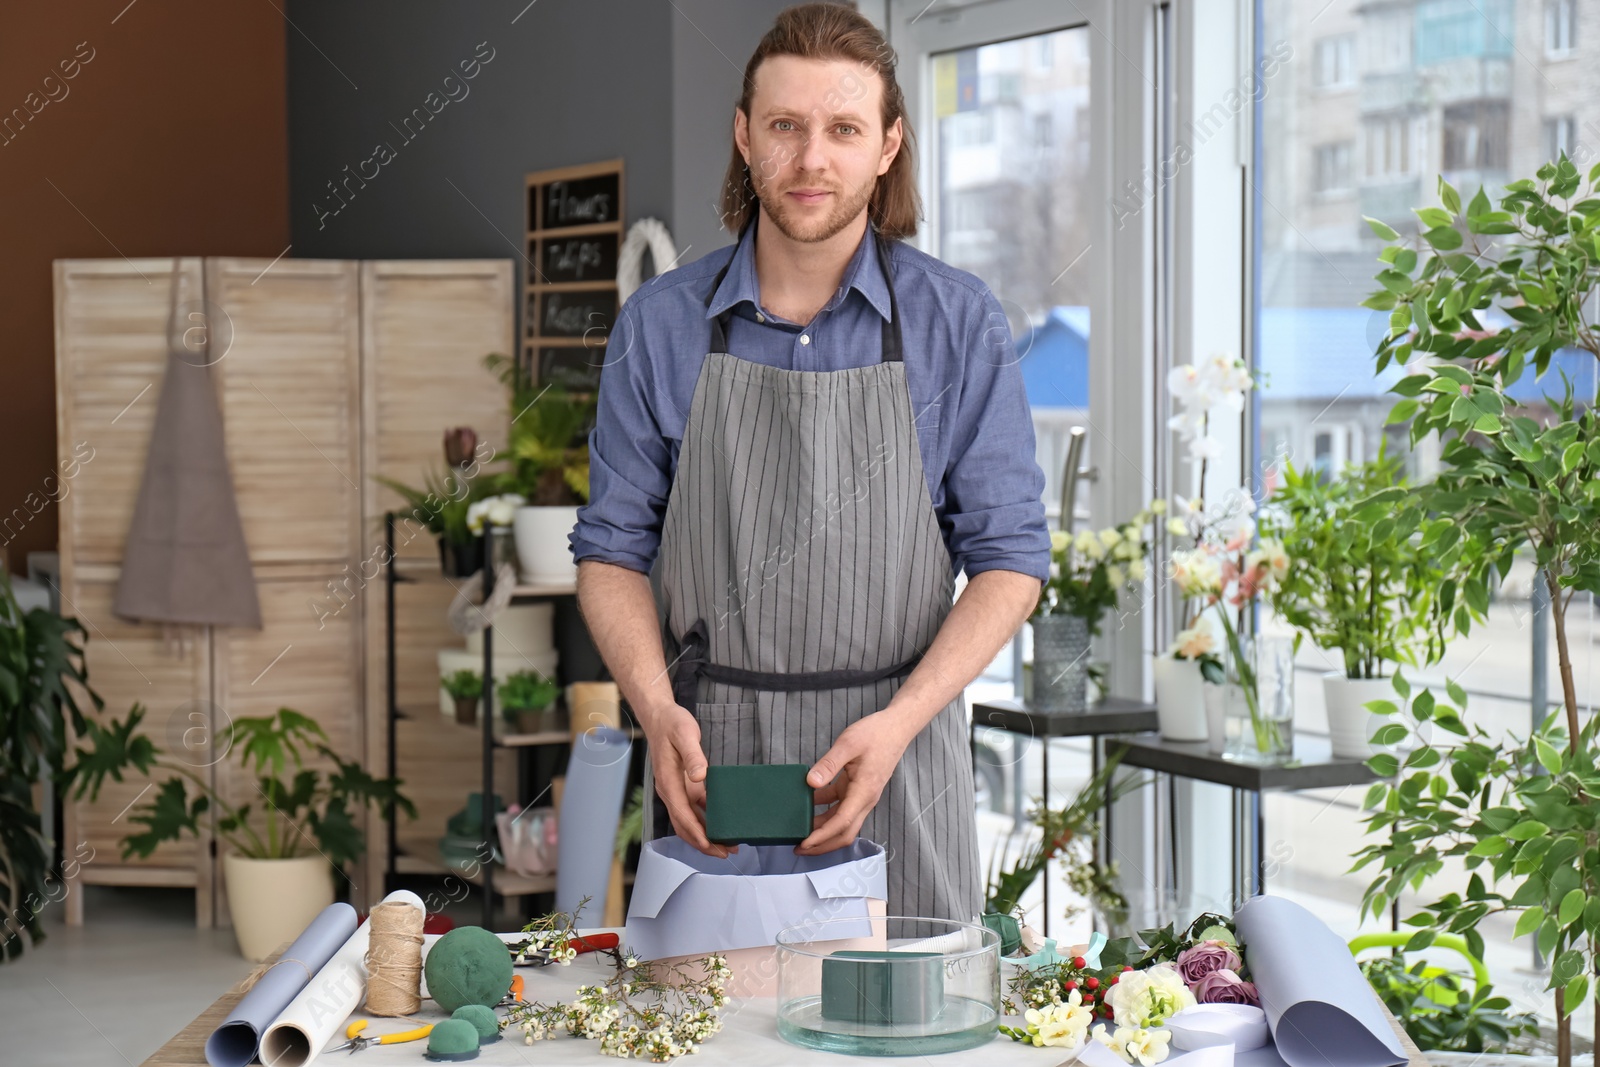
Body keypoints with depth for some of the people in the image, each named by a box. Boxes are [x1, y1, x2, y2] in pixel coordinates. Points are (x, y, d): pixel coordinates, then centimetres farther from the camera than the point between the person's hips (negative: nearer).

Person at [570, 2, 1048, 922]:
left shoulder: (959, 323, 0)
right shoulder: (660, 327, 3)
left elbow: (1008, 558, -1)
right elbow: (614, 550, 6)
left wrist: (897, 722, -15)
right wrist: (658, 709, -13)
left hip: (897, 753, 0)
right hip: (707, 756, 1)